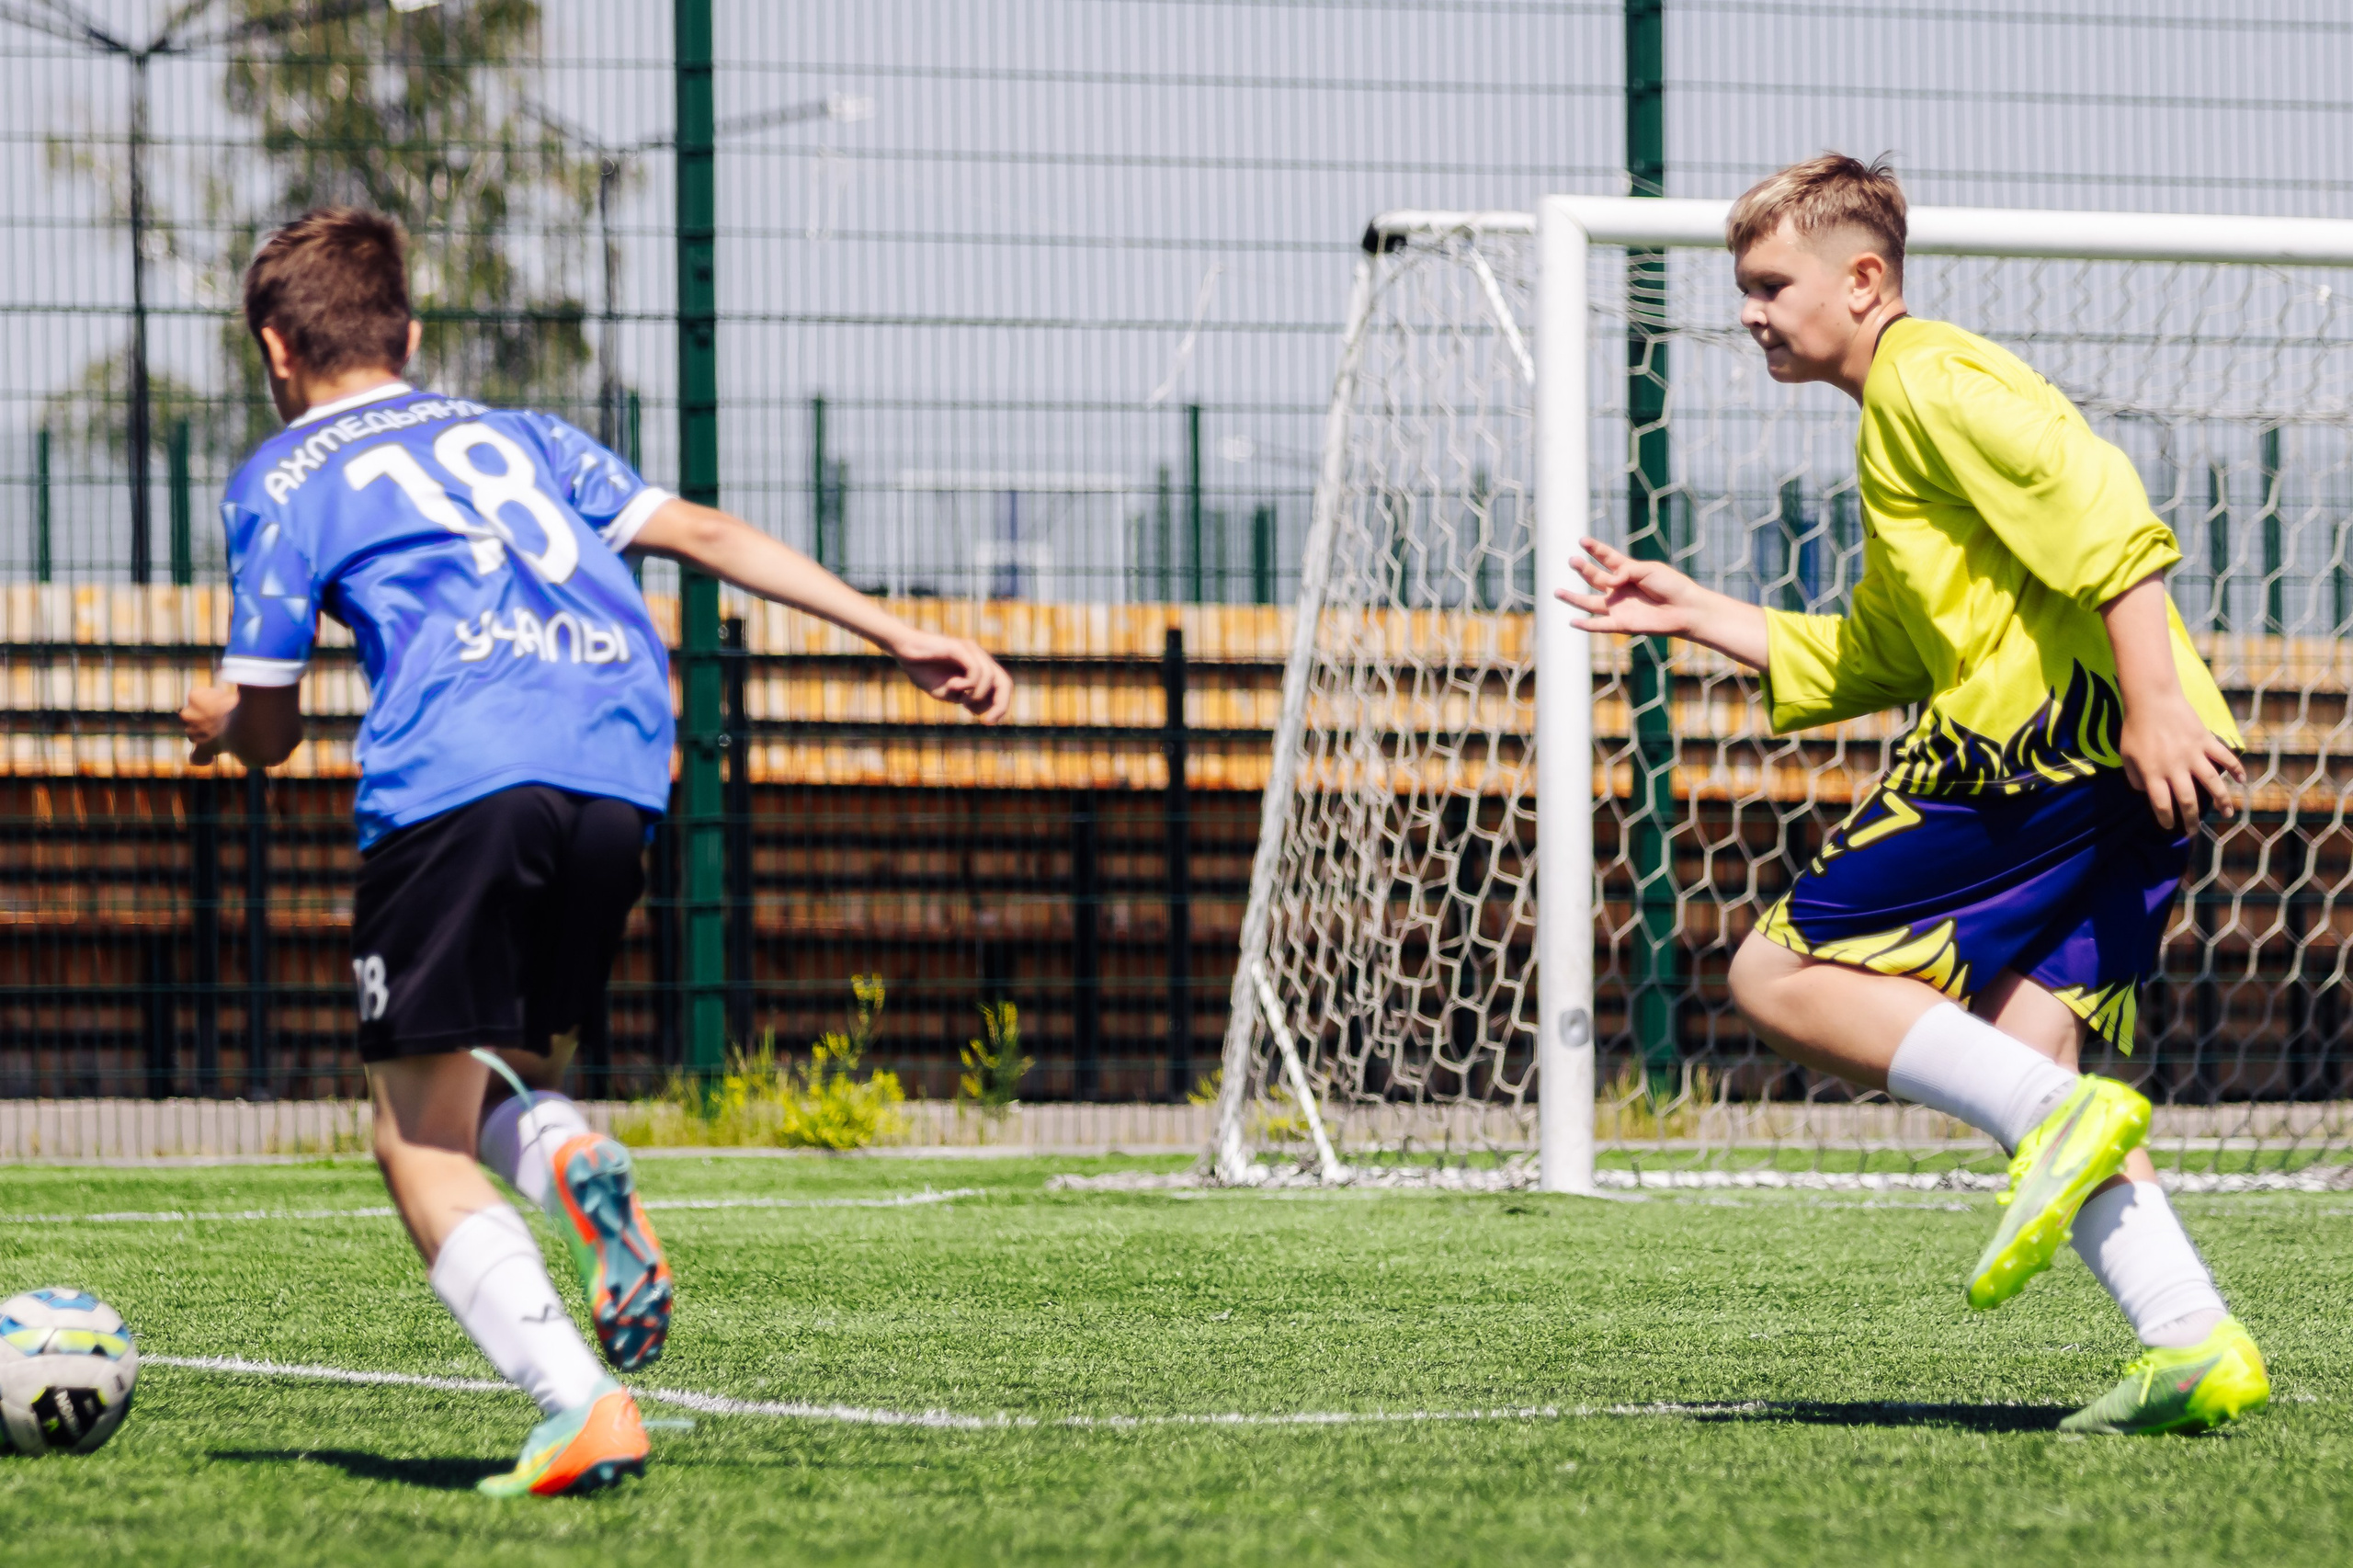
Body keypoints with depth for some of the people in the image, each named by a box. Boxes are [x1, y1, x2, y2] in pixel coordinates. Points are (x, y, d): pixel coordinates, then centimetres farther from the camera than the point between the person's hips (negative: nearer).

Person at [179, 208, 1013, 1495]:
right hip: (620, 774, 5)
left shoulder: (284, 480, 17)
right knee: (500, 1082, 22)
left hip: (455, 774, -5)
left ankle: (580, 1404, -23)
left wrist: (215, 721, 39)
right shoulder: (515, 435, 31)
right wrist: (901, 638, 20)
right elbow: (704, 533, 23)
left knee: (421, 1146, 0)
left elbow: (265, 732, 15)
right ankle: (568, 1160, -15)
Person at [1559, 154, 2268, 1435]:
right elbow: (1866, 661, 37)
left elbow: (2098, 506, -15)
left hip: (2059, 730, -10)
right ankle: (2194, 1341, -12)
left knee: (1779, 977, -6)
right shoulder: (1898, 426, 31)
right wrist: (1692, 615, 36)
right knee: (2019, 1052, 3)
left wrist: (2152, 701, -22)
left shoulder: (1924, 380, -1)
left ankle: (2058, 1121, -22)